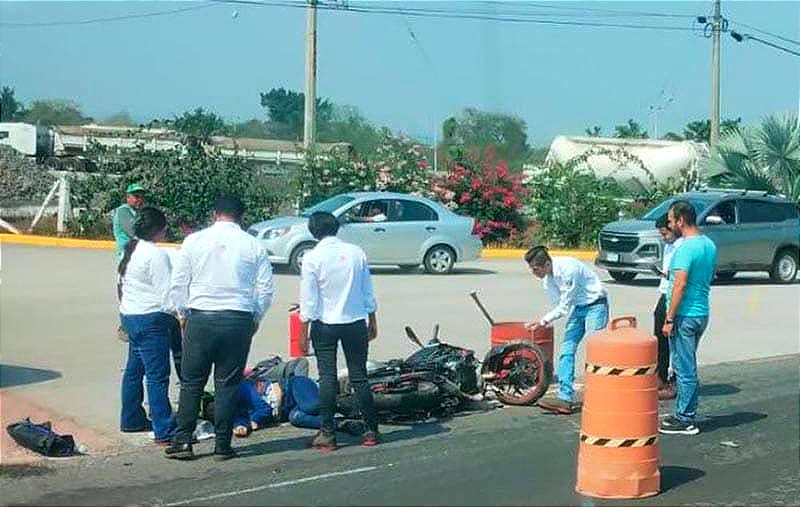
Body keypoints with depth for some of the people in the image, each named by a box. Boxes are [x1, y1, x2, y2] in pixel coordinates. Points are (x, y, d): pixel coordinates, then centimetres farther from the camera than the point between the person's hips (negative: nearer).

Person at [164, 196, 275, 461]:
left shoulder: (194, 241, 2)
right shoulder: (254, 246, 2)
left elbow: (178, 284, 4)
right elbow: (266, 289, 4)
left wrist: (184, 314, 17)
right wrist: (255, 319, 17)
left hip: (200, 319, 0)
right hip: (239, 320, 0)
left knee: (191, 382, 9)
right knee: (228, 384, 6)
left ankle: (182, 442, 10)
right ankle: (223, 446, 9)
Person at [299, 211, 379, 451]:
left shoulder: (312, 258, -9)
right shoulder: (356, 253, 1)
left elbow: (308, 298, -7)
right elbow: (368, 291, 7)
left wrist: (304, 329, 2)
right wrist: (372, 321, 18)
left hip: (325, 324, -3)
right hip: (356, 322, 3)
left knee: (327, 378, 2)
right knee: (359, 377, 8)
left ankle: (327, 433, 3)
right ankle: (371, 431, 10)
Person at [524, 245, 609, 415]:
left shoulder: (568, 269, -28)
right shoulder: (547, 276, -3)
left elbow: (565, 305, -22)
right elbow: (558, 303, 8)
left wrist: (544, 320, -17)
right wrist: (543, 321, -4)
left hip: (596, 306, -8)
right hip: (577, 307, 8)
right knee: (566, 351, -1)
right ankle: (565, 398, -2)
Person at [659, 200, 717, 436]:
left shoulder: (685, 248, -19)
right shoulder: (709, 244, 10)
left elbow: (680, 284, -22)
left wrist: (669, 319, -18)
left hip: (685, 316, -9)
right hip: (702, 313, 9)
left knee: (684, 369, -2)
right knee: (688, 367, 17)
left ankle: (685, 420, 3)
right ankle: (685, 414, 24)